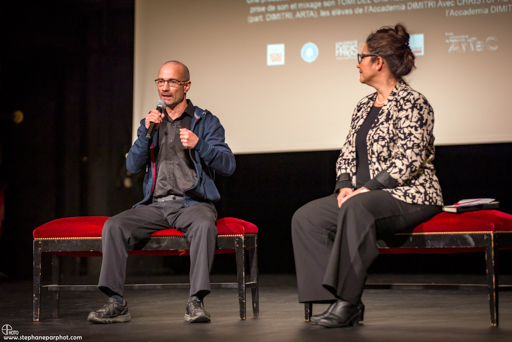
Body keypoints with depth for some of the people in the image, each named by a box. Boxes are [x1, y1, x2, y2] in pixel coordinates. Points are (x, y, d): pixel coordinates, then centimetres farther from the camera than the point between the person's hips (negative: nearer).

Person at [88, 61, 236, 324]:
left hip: (192, 203, -3)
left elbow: (228, 166, -2)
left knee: (204, 224, -37)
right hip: (155, 204, 3)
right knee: (113, 226, -22)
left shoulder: (206, 122, 8)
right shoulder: (151, 122, 19)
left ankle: (196, 302, -37)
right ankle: (116, 303, -23)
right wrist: (145, 132, -6)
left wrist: (199, 144, -18)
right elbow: (133, 166, 7)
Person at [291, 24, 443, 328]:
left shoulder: (412, 103, -9)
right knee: (306, 218, -9)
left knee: (356, 207, -39)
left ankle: (348, 301, -34)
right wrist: (345, 186, -4)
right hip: (365, 194, 9)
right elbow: (348, 155, 16)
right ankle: (339, 301, -15)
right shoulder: (364, 107, 17)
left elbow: (410, 160, -18)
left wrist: (367, 188, -22)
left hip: (410, 195, -9)